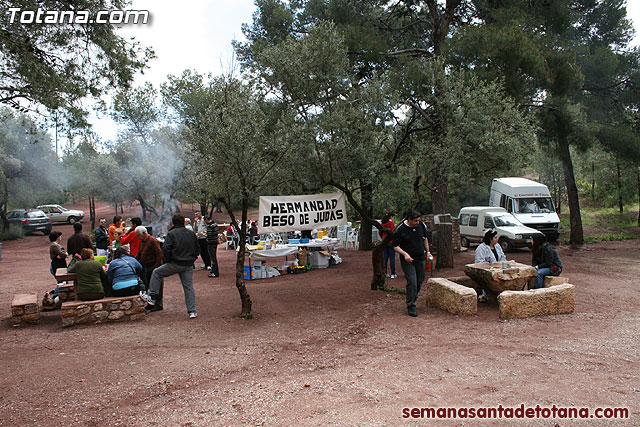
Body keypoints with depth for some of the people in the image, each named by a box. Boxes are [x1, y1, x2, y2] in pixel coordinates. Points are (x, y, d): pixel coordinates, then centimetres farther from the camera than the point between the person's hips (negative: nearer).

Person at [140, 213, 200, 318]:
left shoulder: (171, 234, -5)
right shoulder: (191, 234, 10)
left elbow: (166, 249, -13)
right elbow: (197, 250, 13)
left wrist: (166, 260, 3)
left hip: (175, 263, -4)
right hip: (188, 266, 4)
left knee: (157, 273, 17)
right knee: (189, 287, 7)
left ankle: (152, 297, 19)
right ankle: (192, 311, 4)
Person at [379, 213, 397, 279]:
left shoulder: (382, 224, 9)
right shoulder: (391, 223, -9)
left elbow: (380, 233, 15)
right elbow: (393, 232, -16)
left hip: (384, 242, 6)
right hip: (391, 242, -6)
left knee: (385, 257, 11)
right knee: (392, 257, -1)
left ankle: (384, 273, 13)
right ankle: (393, 274, 1)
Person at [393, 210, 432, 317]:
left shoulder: (421, 225, 0)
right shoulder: (400, 229, -15)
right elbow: (395, 246, -12)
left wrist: (428, 252, 14)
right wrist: (405, 254, -26)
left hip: (420, 259, 5)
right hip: (407, 260, -5)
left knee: (420, 281, 12)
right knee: (412, 282, -12)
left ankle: (412, 298, 35)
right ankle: (411, 306, -1)